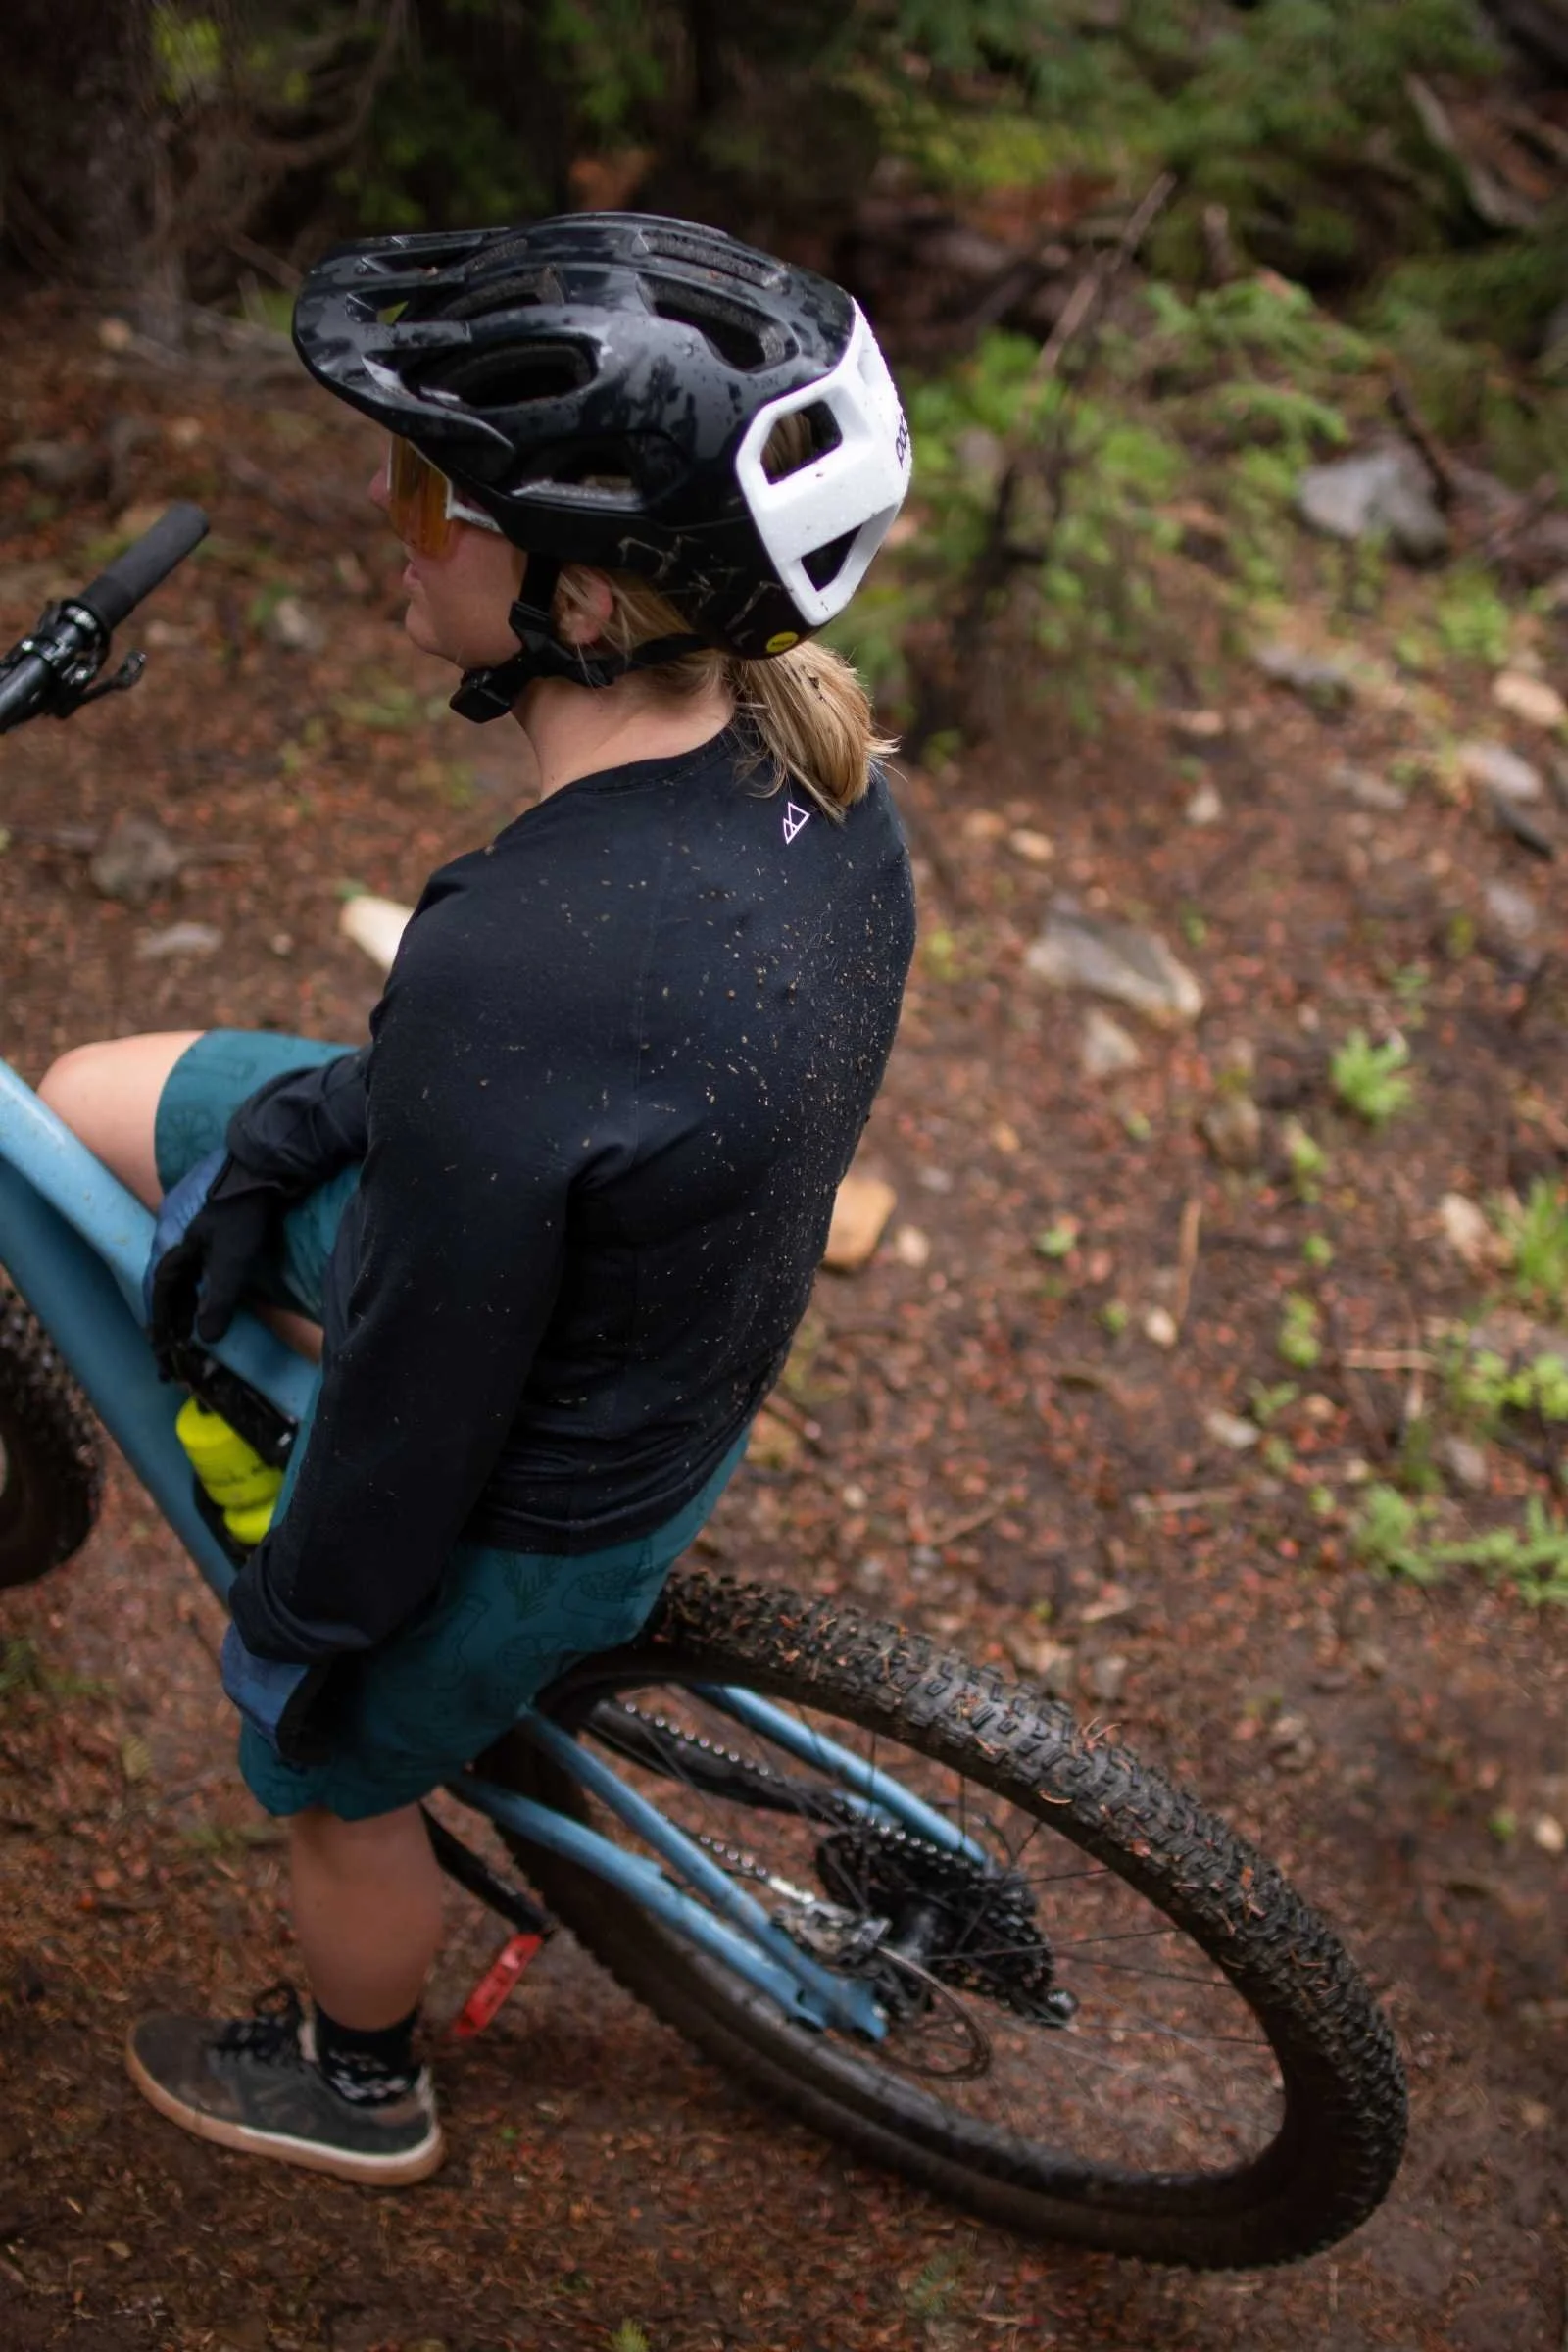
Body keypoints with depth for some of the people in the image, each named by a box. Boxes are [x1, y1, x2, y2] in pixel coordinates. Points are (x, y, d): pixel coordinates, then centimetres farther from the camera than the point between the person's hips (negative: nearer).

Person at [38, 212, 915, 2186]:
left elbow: (423, 1405, -27)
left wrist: (289, 1630, -8)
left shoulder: (505, 982, -41)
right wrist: (288, 1127, 8)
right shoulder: (807, 758, -16)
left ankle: (353, 2087, 60)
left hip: (524, 1527, -7)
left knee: (336, 1782, 26)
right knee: (95, 1099, 13)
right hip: (686, 1357, 7)